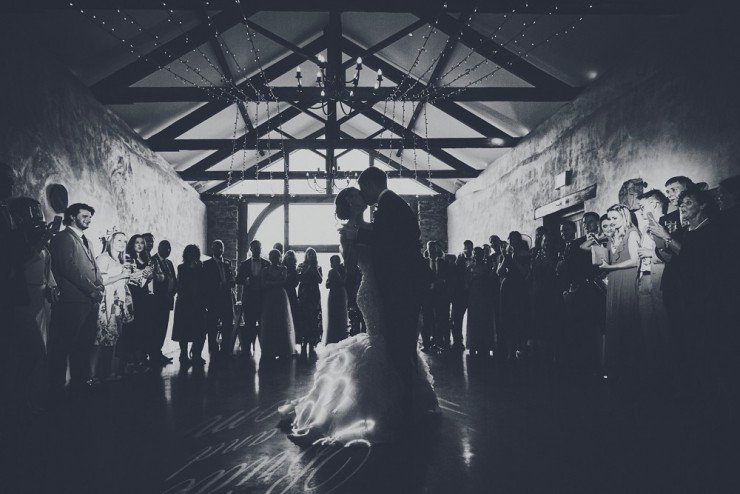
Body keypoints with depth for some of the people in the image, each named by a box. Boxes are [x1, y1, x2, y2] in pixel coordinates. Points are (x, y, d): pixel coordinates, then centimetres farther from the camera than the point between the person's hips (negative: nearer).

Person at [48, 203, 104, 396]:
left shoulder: (85, 240, 24)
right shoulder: (64, 237, -4)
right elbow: (69, 267, -14)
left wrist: (100, 286, 2)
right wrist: (91, 290, -15)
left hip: (90, 300, 8)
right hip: (72, 300, -8)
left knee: (84, 344, 12)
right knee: (63, 345, -3)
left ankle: (81, 380, 21)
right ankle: (56, 387, 3)